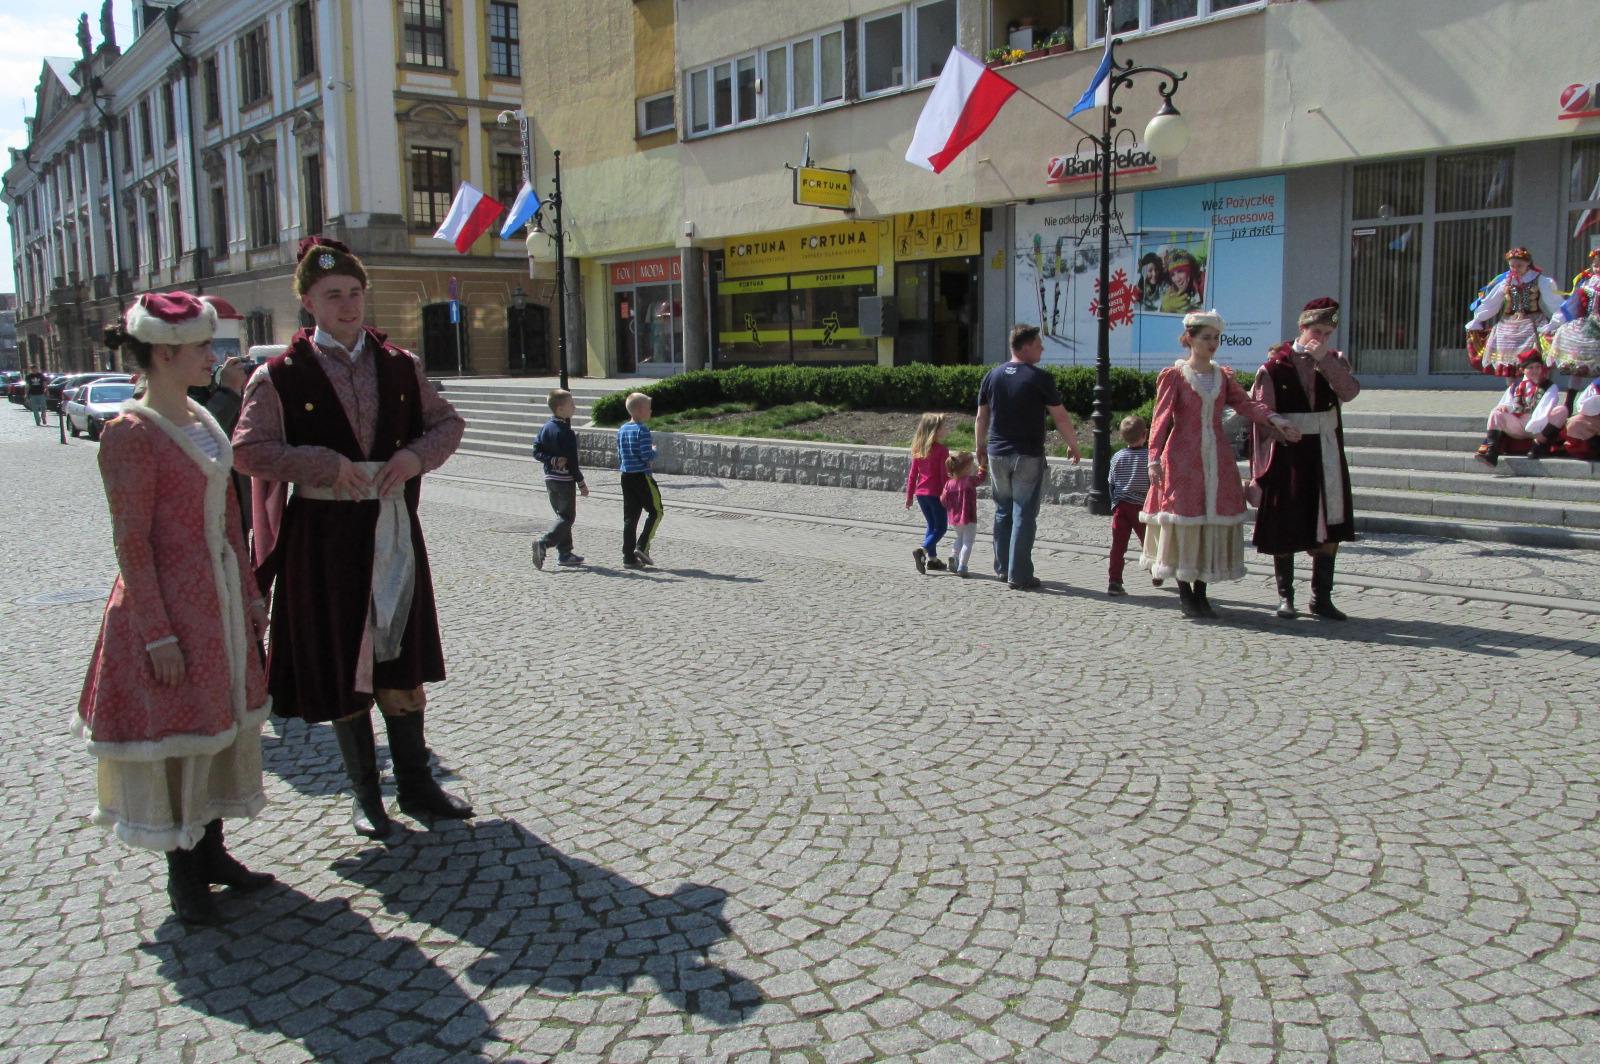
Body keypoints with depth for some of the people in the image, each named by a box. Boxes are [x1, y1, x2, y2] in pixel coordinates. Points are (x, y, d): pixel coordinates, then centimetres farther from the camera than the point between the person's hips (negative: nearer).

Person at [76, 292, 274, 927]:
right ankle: (183, 875, 19)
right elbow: (131, 541, -17)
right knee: (175, 732, 4)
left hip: (220, 597, 8)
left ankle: (212, 853, 30)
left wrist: (249, 594, 14)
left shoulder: (202, 419, 9)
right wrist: (157, 632, -18)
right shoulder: (130, 432, -16)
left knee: (221, 723, 15)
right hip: (168, 601, -8)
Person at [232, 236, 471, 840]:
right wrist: (325, 464, -18)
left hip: (393, 527, 3)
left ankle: (416, 784, 22)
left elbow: (446, 422, 14)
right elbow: (248, 450, -8)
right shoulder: (280, 376, -3)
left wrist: (417, 454, -6)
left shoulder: (399, 365, 7)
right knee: (342, 664, 6)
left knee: (402, 659, 10)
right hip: (324, 535, -3)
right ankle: (364, 793, 20)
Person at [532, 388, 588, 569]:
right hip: (565, 480, -8)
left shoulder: (546, 427, 6)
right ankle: (543, 543, -18)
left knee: (562, 515, 15)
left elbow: (536, 451, 2)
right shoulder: (566, 432, -17)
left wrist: (551, 460, -8)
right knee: (567, 517, -1)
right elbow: (572, 460, -17)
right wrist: (581, 483, -10)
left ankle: (564, 553, 17)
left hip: (549, 478, 8)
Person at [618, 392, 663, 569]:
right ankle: (642, 546, -4)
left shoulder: (622, 430, 10)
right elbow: (648, 457, -19)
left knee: (630, 516, 9)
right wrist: (654, 451, 0)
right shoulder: (642, 430, -15)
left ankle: (629, 557, 8)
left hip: (626, 477, 7)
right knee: (655, 511, 7)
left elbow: (619, 456, 15)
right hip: (642, 476, -7)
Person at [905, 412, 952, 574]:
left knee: (932, 525, 19)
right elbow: (944, 475, -13)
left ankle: (932, 558, 19)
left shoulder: (918, 449, 7)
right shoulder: (942, 451, -12)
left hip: (920, 493, 7)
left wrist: (909, 495, 16)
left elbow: (912, 474, 10)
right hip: (935, 493, -7)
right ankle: (922, 550, -18)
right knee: (941, 526, 3)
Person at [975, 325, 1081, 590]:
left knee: (1003, 512, 16)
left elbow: (981, 418, 10)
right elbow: (1061, 417, -6)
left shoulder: (992, 376, 5)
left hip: (997, 455, 5)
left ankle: (1002, 568, 23)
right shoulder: (1040, 378, -10)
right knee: (1024, 515, -1)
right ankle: (1019, 576, 0)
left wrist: (981, 450, 19)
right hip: (1028, 456, -5)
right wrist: (1073, 445, 8)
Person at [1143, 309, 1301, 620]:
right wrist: (1154, 457, -15)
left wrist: (1275, 418, -19)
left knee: (1214, 519, 3)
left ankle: (1200, 592, 12)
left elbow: (1245, 403, -1)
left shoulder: (1223, 376, 12)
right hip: (1183, 460, -4)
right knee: (1184, 520, -4)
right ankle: (1185, 594, 7)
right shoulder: (1174, 375, 0)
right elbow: (1161, 418, -5)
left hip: (1217, 459, 4)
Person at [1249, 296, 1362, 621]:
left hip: (1325, 456, 4)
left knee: (1329, 528, 5)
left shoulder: (1333, 362, 8)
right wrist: (1262, 465, -8)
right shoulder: (1275, 366, -3)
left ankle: (1321, 597, 14)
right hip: (1288, 456, -4)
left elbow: (1350, 391, -11)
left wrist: (1324, 359, -17)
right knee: (1285, 529, 3)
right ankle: (1285, 596, 15)